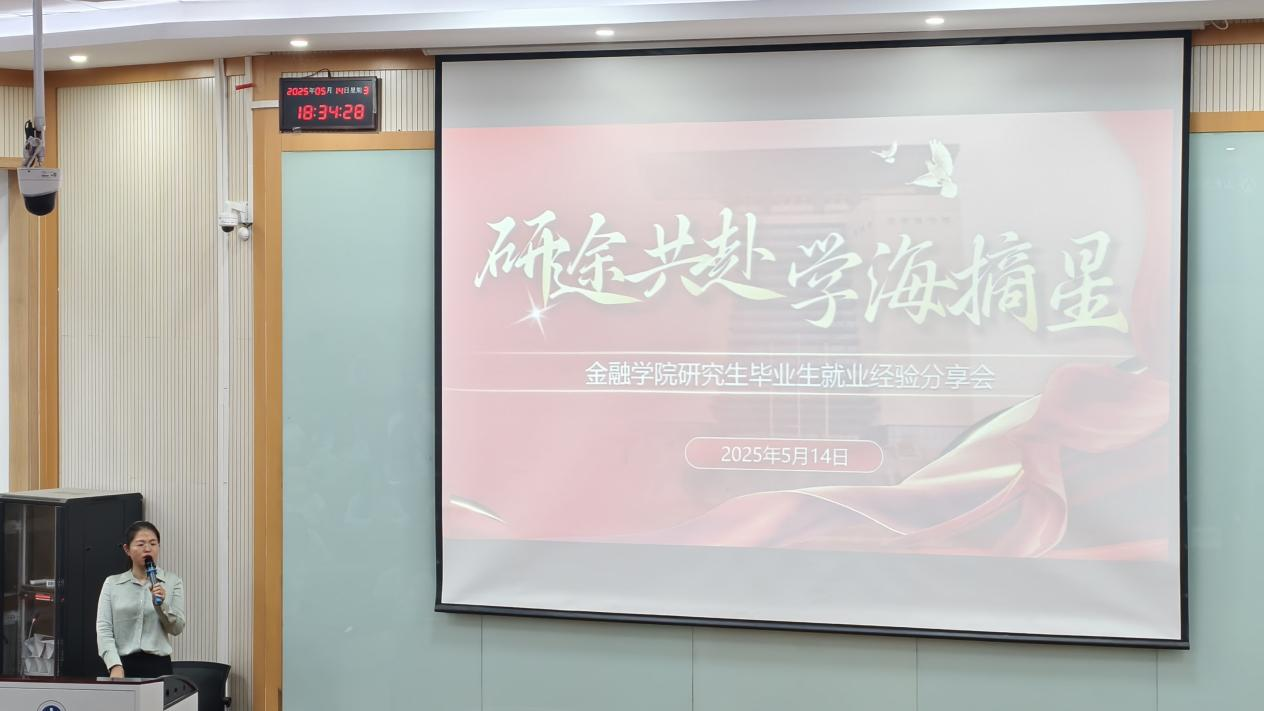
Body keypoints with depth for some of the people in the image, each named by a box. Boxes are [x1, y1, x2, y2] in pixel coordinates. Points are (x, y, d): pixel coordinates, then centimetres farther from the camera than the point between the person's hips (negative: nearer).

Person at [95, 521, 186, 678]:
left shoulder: (172, 581, 5)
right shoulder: (112, 583, 6)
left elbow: (177, 628, 0)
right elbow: (104, 628, -2)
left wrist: (162, 604, -18)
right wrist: (115, 666, -16)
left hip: (158, 666, 0)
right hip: (123, 665, 1)